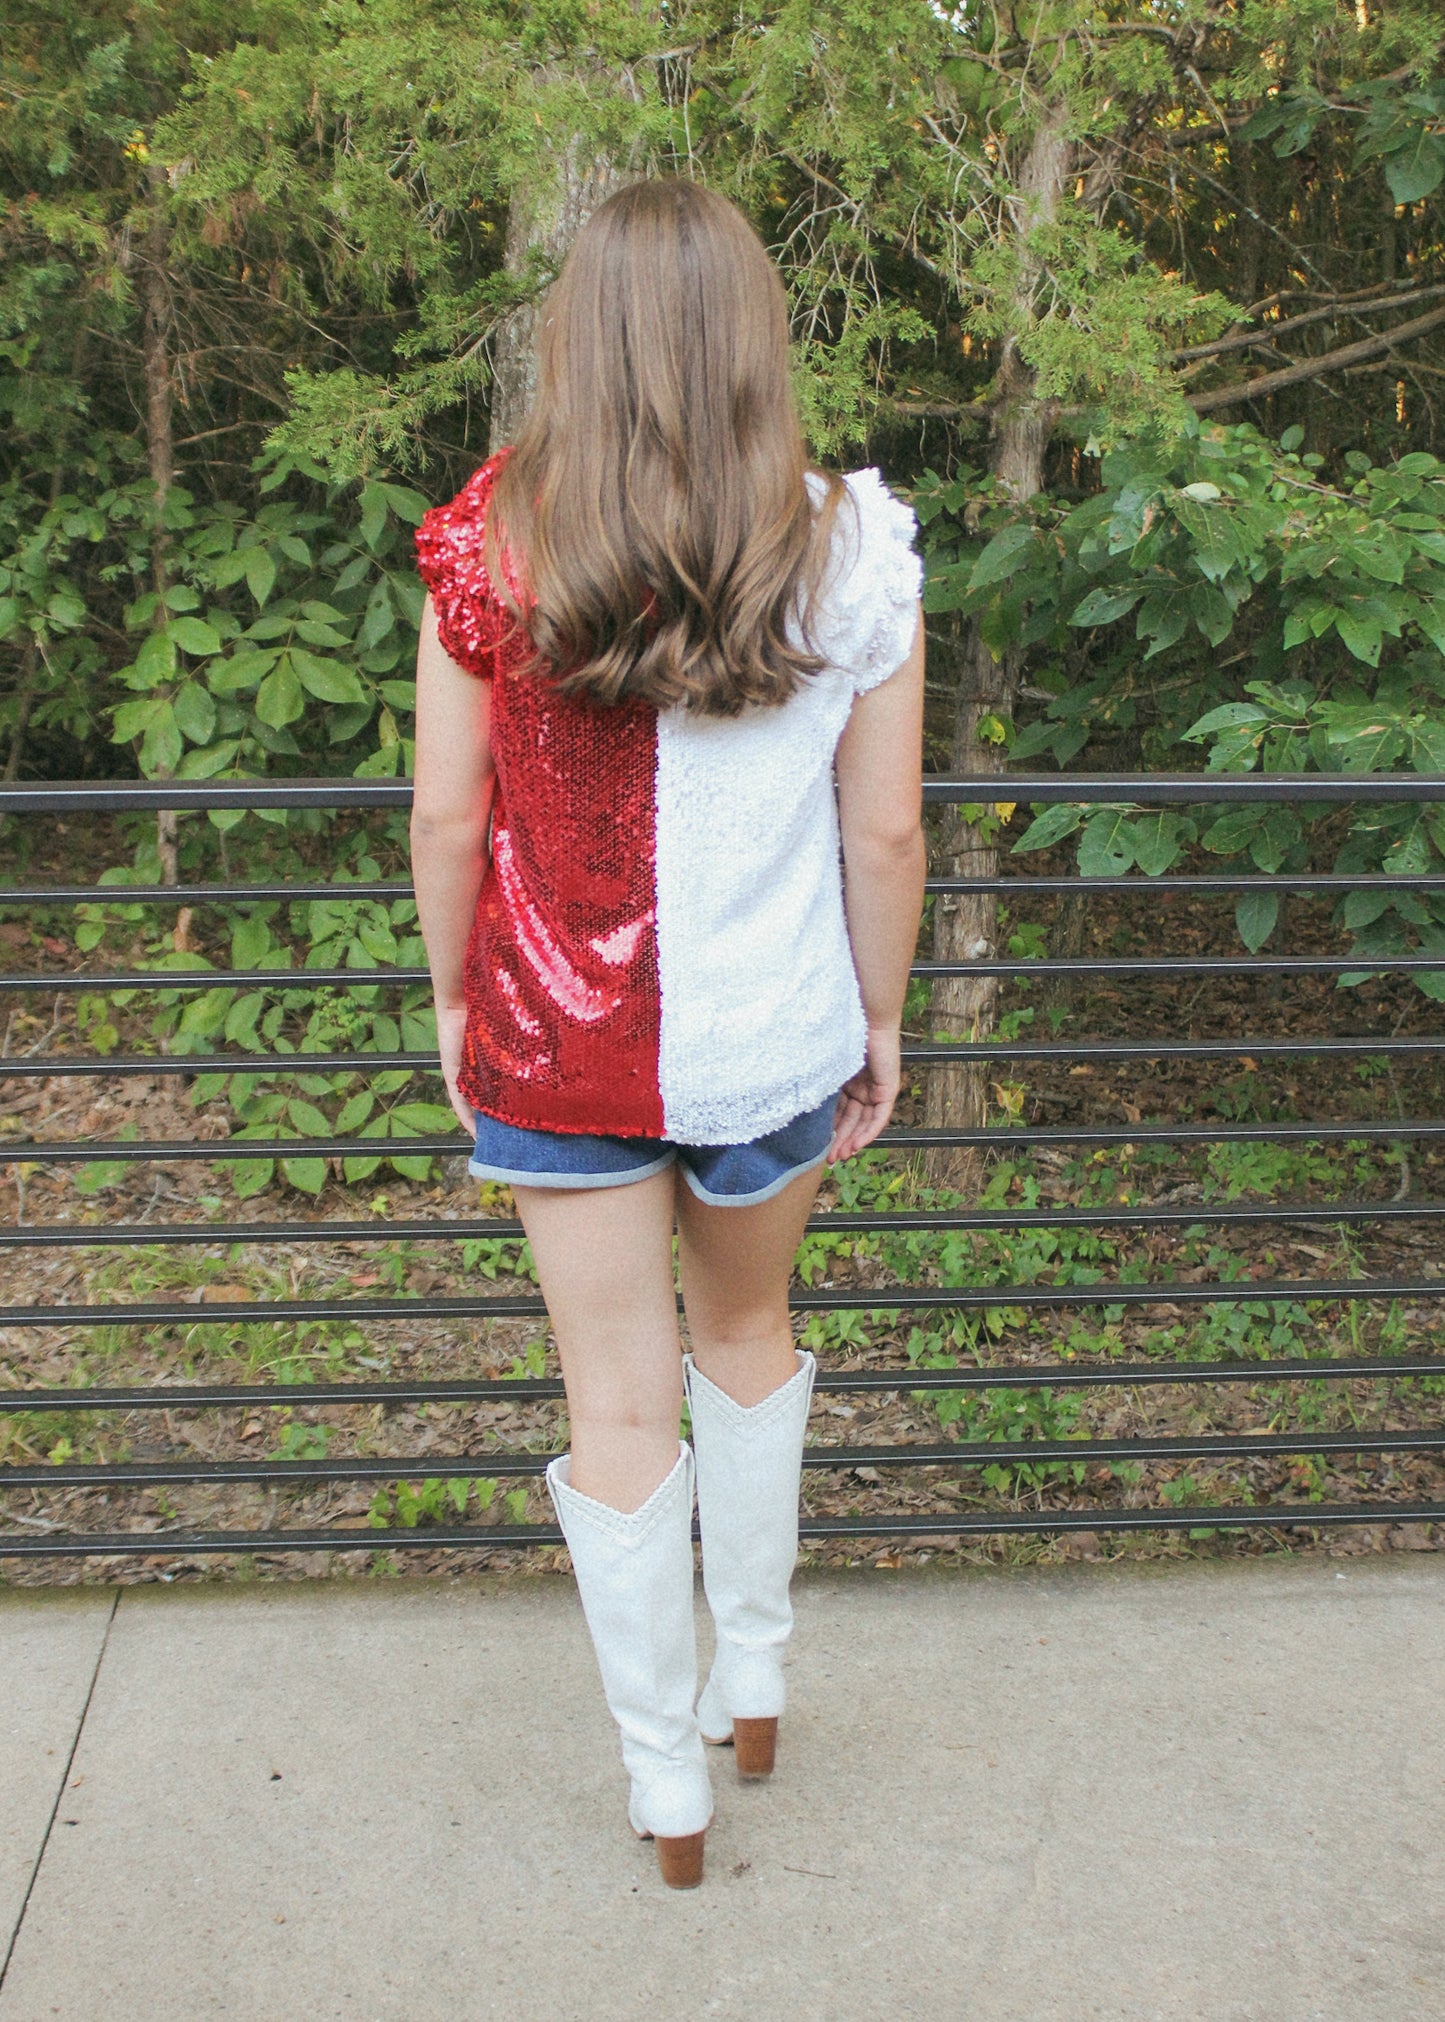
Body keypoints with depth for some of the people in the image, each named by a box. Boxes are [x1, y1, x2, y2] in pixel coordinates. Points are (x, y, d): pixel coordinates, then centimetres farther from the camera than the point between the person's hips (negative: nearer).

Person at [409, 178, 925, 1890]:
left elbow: (448, 818, -7)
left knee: (620, 1402, 13)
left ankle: (666, 1783, 30)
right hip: (771, 1039, 1)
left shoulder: (486, 546, -12)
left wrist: (454, 1000, 9)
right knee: (747, 1332, 27)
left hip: (557, 1043, -1)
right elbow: (885, 832, -5)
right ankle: (753, 1677, 44)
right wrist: (879, 1019, 9)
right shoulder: (849, 553, -11)